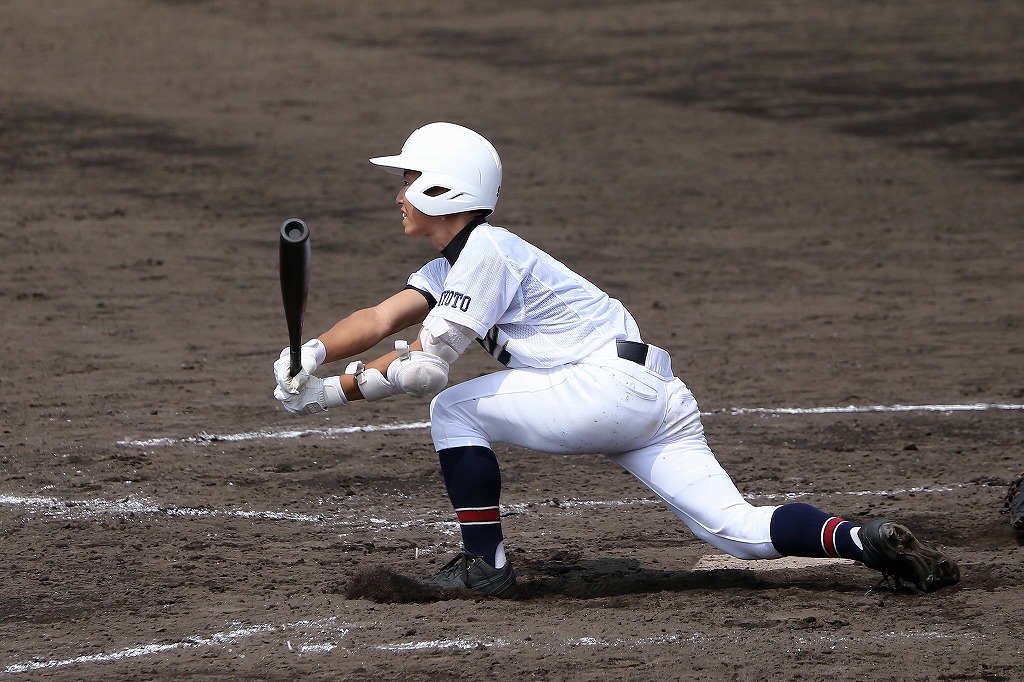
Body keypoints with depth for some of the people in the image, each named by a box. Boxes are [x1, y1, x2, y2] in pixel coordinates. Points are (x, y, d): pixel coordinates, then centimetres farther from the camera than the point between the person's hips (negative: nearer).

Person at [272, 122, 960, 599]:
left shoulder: (485, 251, -8)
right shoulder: (455, 261, 22)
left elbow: (427, 366, -13)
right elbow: (381, 319, 13)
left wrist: (335, 391, -9)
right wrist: (313, 354, -3)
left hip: (612, 385, -10)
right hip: (655, 404, 10)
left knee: (454, 410, -3)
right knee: (740, 531, -1)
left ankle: (486, 563, -5)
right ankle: (860, 538, -15)